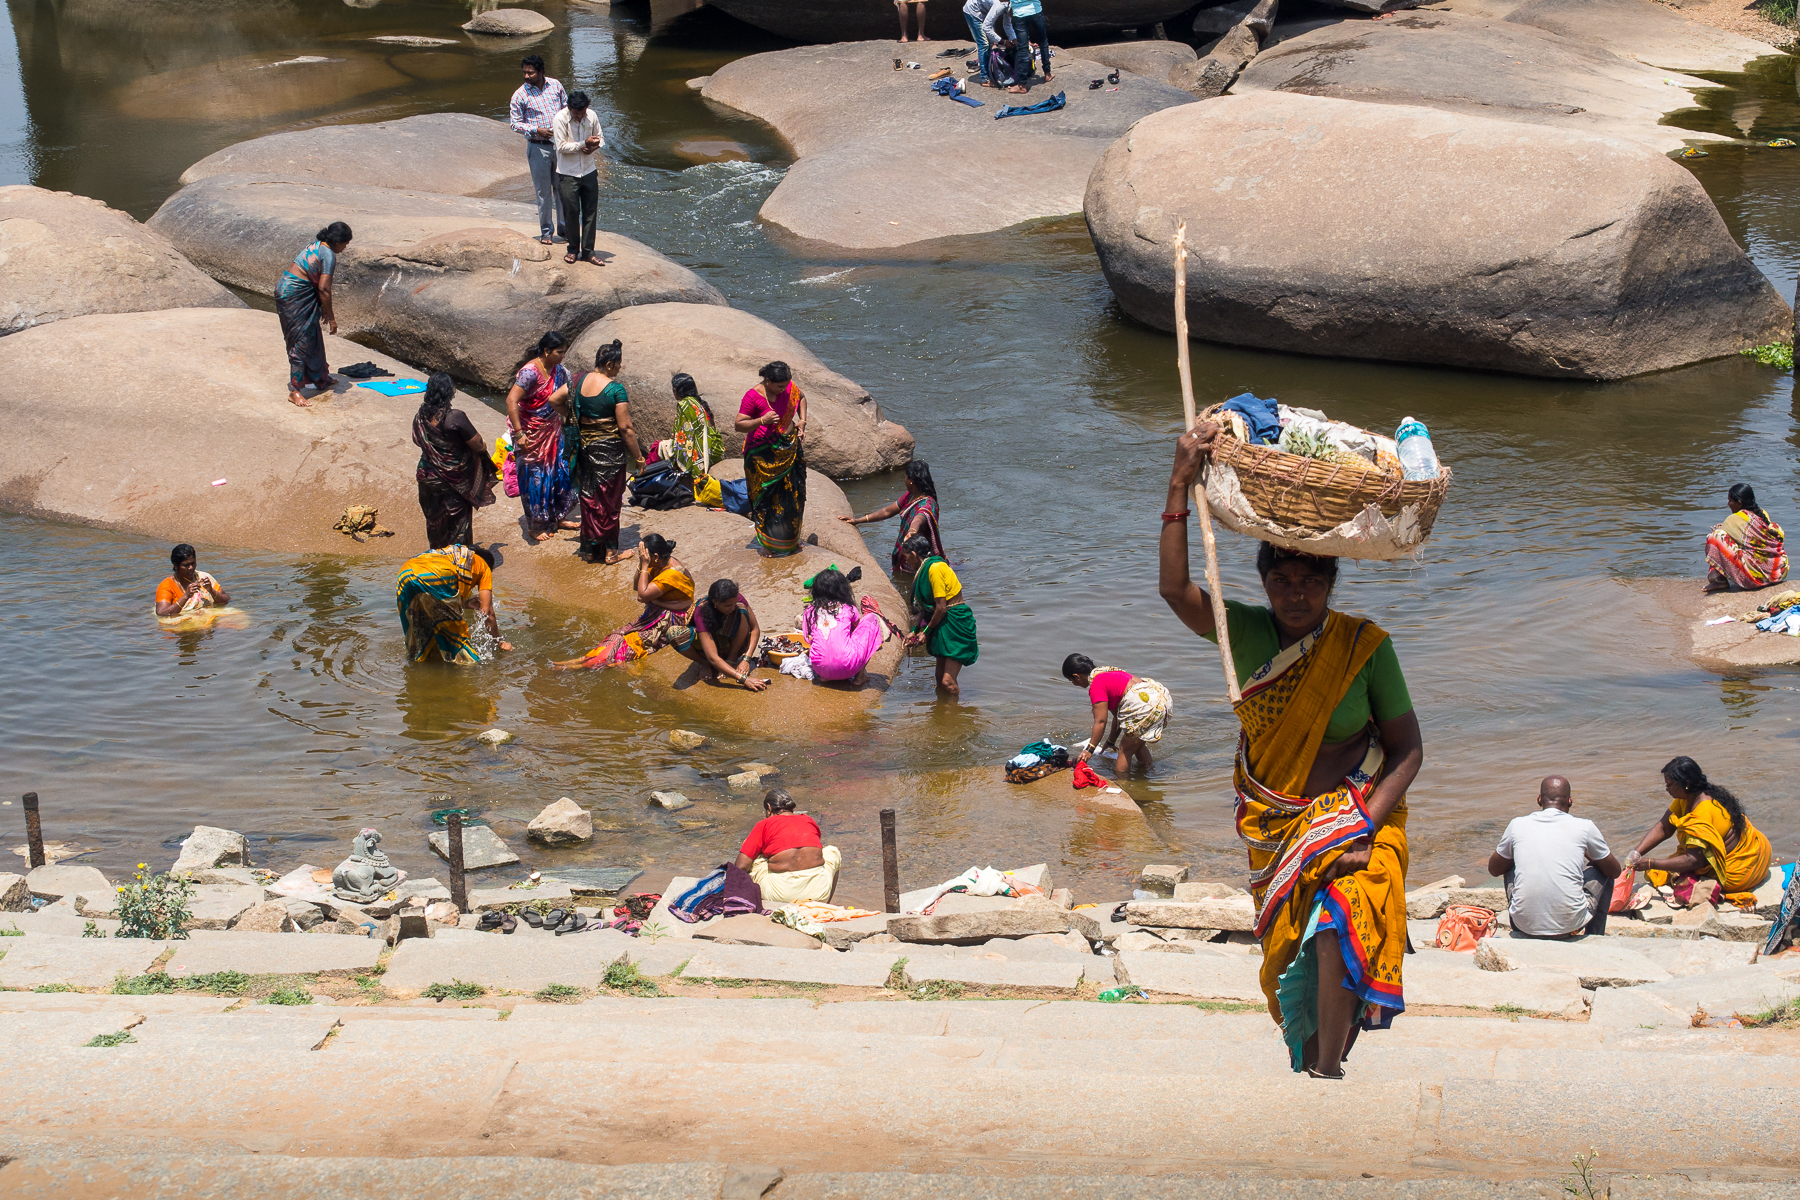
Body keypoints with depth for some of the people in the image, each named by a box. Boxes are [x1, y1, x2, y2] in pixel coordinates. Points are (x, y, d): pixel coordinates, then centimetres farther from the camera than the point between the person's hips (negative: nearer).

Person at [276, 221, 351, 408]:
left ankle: (320, 378, 34)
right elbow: (324, 288, -20)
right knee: (302, 340, -7)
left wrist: (323, 309, 23)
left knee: (312, 337, 20)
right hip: (295, 293, -10)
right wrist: (331, 317, -13)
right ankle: (294, 391, -6)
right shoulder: (329, 255, -16)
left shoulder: (317, 246, 14)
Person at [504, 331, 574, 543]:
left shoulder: (558, 370, 0)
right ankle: (535, 526, 16)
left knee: (560, 473, 14)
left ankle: (556, 517, 31)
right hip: (532, 435, -8)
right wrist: (519, 434, -30)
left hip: (552, 430, 8)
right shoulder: (530, 372, -25)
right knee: (535, 478, 3)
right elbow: (511, 401, -30)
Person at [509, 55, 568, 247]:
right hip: (538, 148, -3)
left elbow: (566, 108, 14)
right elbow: (516, 124, -3)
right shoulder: (520, 95, -6)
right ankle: (546, 232, 14)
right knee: (543, 191, 2)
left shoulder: (555, 86, 3)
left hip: (559, 144, 3)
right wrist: (537, 130, -17)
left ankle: (563, 229, 21)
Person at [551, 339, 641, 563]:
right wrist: (638, 457, -7)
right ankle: (609, 551, 14)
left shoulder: (579, 380, -2)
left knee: (588, 497, 17)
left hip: (585, 448, 5)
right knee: (608, 500, 7)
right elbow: (625, 428, -16)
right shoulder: (615, 389, -18)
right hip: (609, 450, -5)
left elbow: (553, 399, 7)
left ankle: (589, 548, 24)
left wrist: (572, 416, 18)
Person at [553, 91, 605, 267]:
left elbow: (601, 137, 12)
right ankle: (573, 250, 17)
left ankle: (588, 252, 11)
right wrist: (584, 144, -23)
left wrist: (595, 146, -10)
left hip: (589, 172, 3)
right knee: (571, 212, 1)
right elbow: (561, 146, -17)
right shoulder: (560, 119, -13)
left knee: (591, 212, 3)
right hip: (568, 174, -3)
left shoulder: (592, 117, -1)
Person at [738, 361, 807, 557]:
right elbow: (739, 425, -17)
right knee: (766, 497, -1)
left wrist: (802, 421, 7)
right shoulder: (753, 397, -20)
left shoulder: (789, 387, -4)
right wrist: (762, 420, -31)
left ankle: (790, 539, 28)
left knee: (792, 494, 12)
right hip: (764, 454, -6)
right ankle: (766, 543, 11)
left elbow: (801, 397, 20)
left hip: (788, 450, 6)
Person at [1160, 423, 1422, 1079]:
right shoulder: (1246, 631, -7)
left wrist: (1364, 827, -21)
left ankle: (1327, 1073, -13)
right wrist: (1180, 486, -28)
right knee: (1288, 950, 11)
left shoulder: (1363, 645, -12)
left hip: (1357, 815, -3)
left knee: (1337, 931, -23)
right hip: (1273, 824, 3)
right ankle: (1308, 1061, 32)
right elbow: (1174, 587, -22)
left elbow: (1407, 748, -9)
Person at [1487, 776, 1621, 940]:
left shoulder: (1517, 825, 3)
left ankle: (1519, 933, 43)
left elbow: (1494, 869, 20)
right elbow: (1615, 871, 15)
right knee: (1602, 870, 24)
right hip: (1570, 924, -2)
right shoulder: (1584, 827, -1)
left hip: (1525, 925, 2)